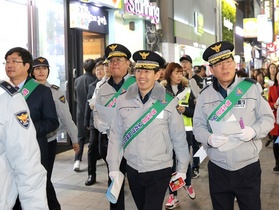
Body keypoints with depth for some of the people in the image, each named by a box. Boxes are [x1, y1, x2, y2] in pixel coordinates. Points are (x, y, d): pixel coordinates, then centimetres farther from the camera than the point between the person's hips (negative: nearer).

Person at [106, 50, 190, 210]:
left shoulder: (169, 103, -10)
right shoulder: (123, 100, -3)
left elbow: (179, 138, -4)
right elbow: (116, 136, 1)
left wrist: (182, 169, 1)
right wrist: (114, 168, 3)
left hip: (159, 171, -3)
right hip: (133, 170, 4)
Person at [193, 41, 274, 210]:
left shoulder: (252, 88, -4)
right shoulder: (205, 94, 3)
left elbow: (267, 118, 1)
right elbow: (198, 125, 5)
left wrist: (254, 131, -19)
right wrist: (208, 139, -16)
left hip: (248, 167, -2)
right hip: (218, 169, 2)